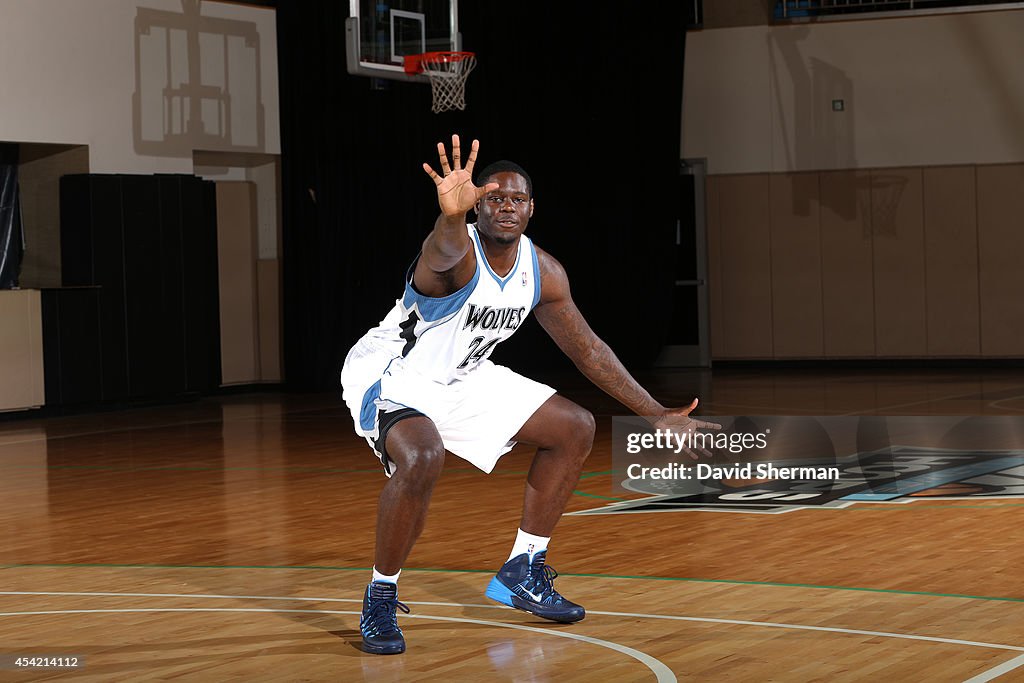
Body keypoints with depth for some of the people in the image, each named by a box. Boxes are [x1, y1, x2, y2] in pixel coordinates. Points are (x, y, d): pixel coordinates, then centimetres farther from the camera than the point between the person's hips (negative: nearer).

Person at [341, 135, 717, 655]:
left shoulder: (543, 272, -6)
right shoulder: (458, 255, -29)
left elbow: (587, 349, 6)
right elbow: (446, 253, -57)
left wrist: (655, 415, 6)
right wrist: (451, 217, -81)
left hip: (461, 378, 8)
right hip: (390, 375, -8)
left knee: (574, 429, 7)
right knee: (421, 458, -37)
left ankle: (522, 573, 16)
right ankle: (380, 599, -15)